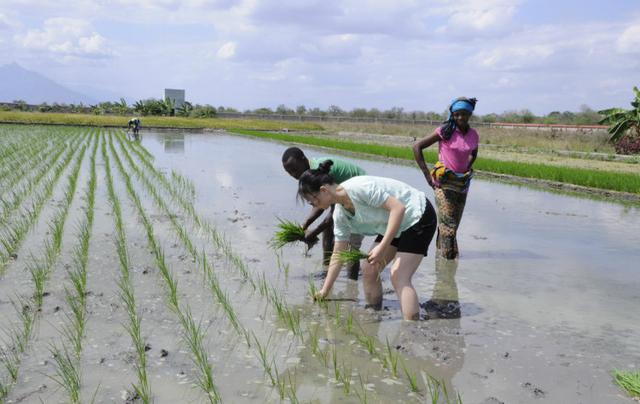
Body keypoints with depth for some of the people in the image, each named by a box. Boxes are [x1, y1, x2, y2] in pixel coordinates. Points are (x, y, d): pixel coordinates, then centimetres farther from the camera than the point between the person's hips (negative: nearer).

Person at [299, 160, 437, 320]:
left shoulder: (359, 187, -29)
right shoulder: (340, 214, -1)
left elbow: (398, 208, -30)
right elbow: (338, 255, 6)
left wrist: (382, 247, -34)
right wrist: (324, 292, 6)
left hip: (418, 217, -9)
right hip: (396, 226, 9)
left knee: (399, 276, -18)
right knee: (368, 268, 4)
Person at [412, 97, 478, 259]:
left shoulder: (473, 135, 3)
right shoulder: (445, 131, -11)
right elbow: (417, 147, -8)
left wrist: (467, 170, 10)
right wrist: (427, 174, -11)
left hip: (462, 183, 5)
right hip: (444, 182, -5)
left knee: (453, 225, 10)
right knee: (448, 225, -12)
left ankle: (440, 252, 22)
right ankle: (448, 257, -6)